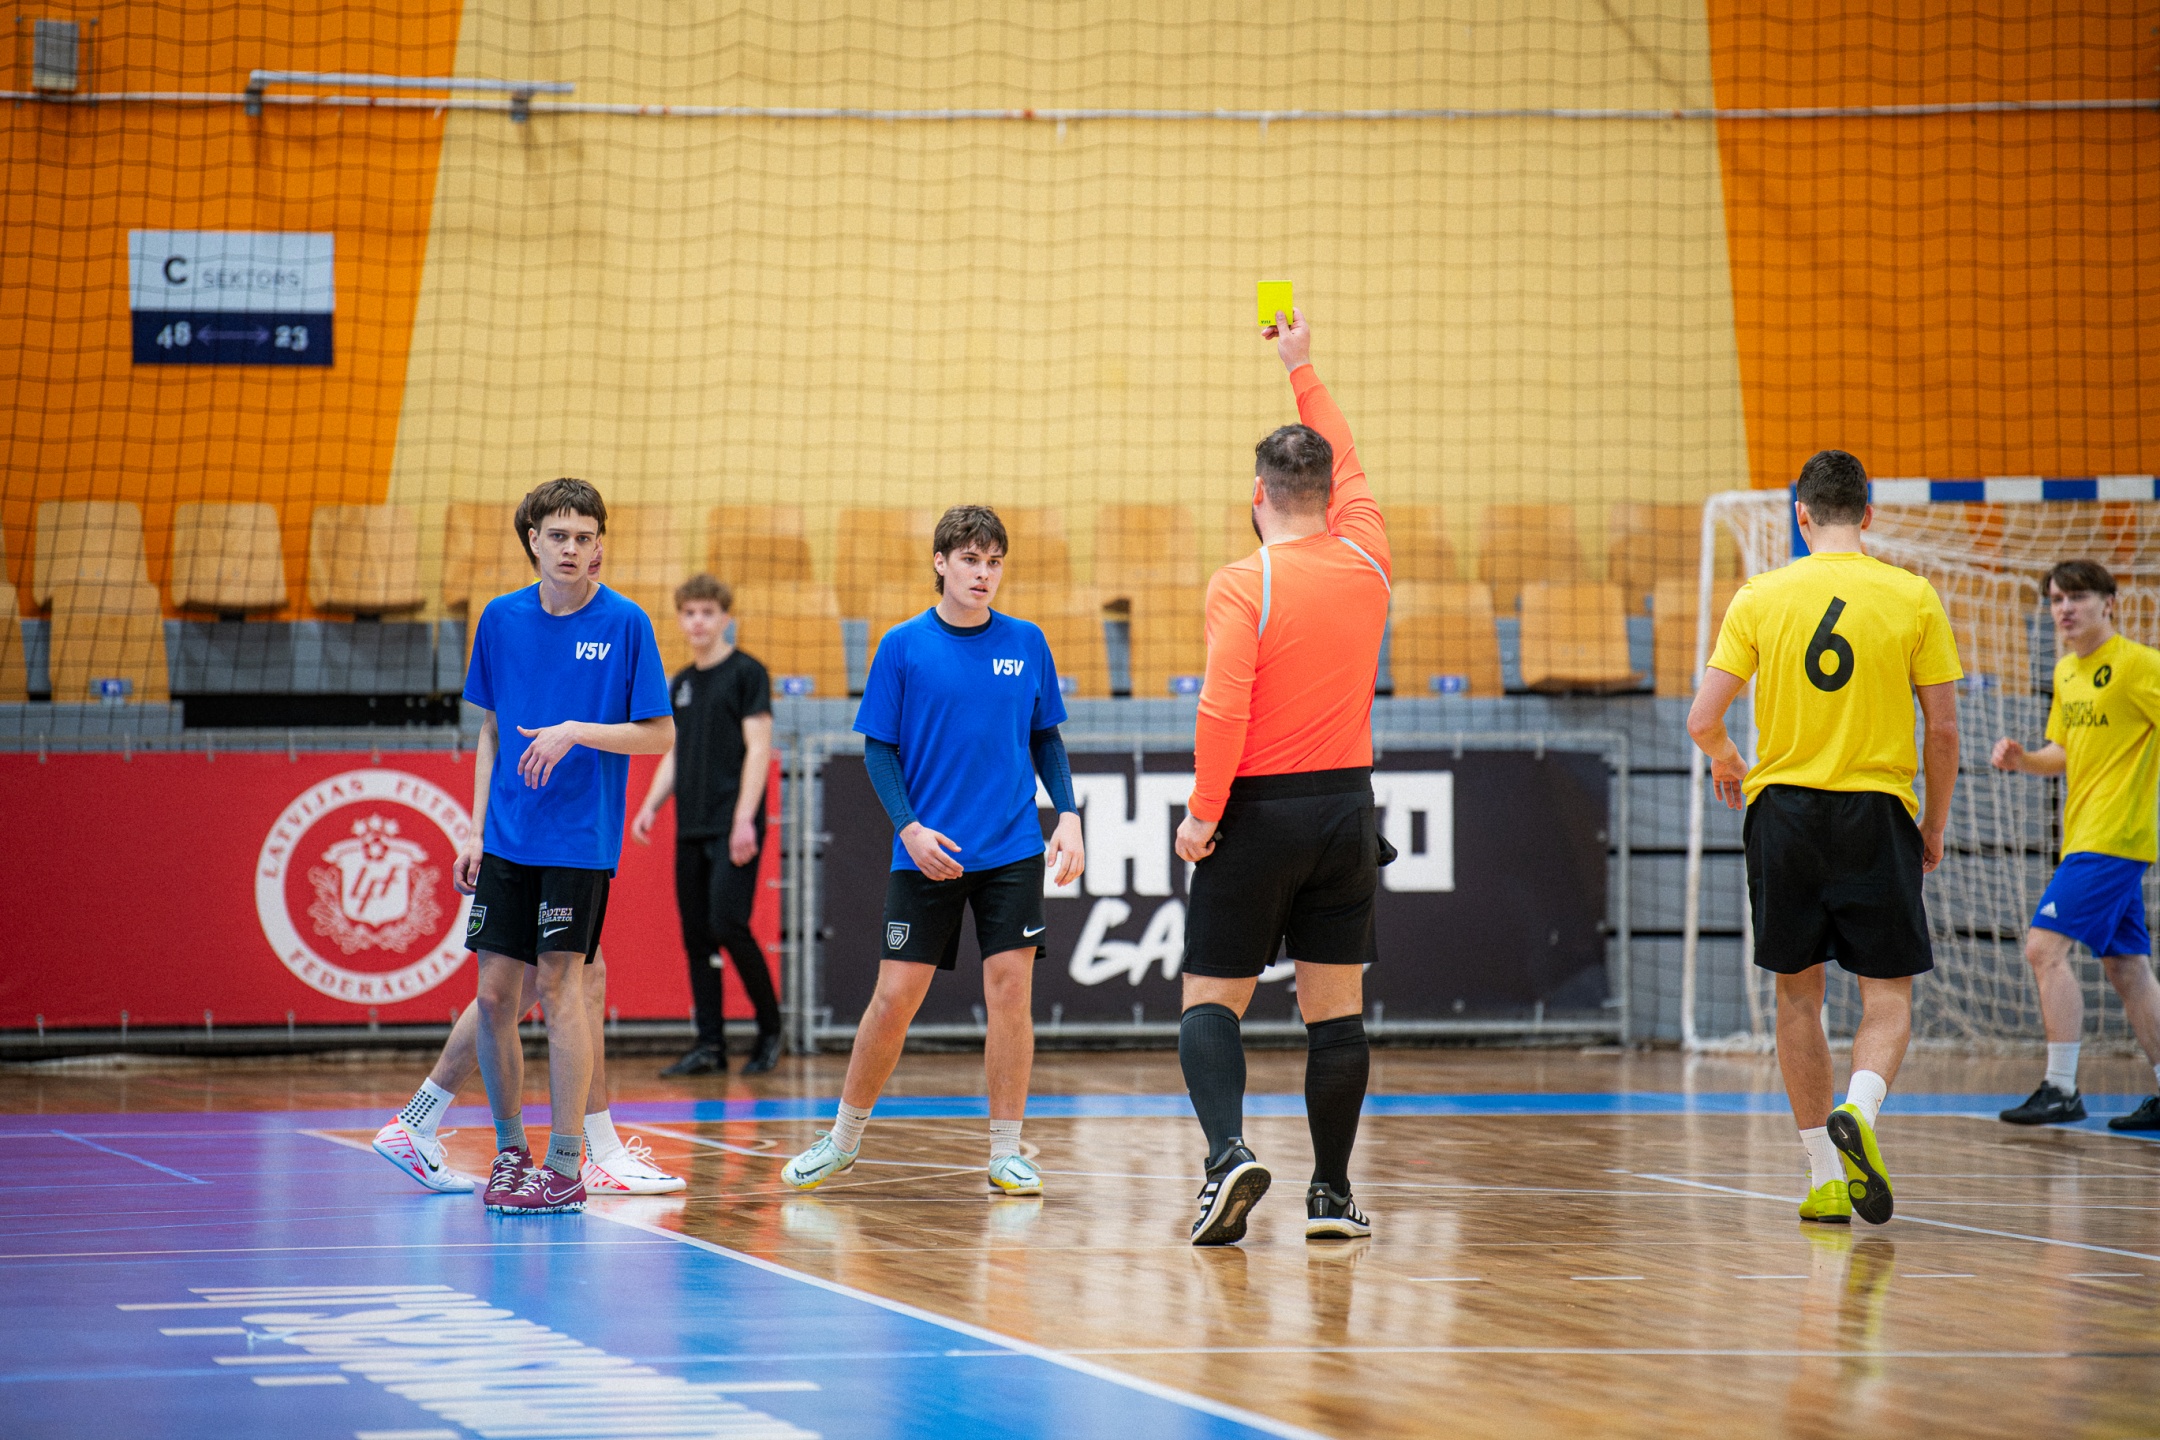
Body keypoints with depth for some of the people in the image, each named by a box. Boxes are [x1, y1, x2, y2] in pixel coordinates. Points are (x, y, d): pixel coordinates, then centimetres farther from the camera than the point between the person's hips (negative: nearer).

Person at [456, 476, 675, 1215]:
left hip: (581, 840, -4)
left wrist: (575, 733, -17)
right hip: (507, 840, 4)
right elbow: (491, 731, 14)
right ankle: (510, 1148, 17)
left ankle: (565, 1166, -3)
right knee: (495, 993, 2)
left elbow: (660, 735, -4)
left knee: (559, 980, -9)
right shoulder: (501, 619, 6)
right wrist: (476, 828, 8)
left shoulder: (624, 622, -5)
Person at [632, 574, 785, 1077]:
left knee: (728, 923, -16)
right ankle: (710, 1044, 5)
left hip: (731, 827, -7)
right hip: (690, 828, 7)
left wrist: (744, 818, -17)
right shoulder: (680, 683, 17)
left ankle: (770, 1027, 1)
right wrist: (651, 806, 7)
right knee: (696, 935, 3)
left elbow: (758, 748, -9)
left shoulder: (746, 672, -3)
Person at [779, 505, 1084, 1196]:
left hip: (1011, 850, 2)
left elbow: (1046, 738, 13)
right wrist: (910, 826, -11)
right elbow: (878, 749, 1)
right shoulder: (904, 646, -2)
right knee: (895, 995, -1)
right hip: (927, 854, -2)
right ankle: (845, 1136, 17)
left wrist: (1067, 814, 0)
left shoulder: (1026, 644, 5)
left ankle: (1006, 1153, 5)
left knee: (1010, 986, -4)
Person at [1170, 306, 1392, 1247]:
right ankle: (1331, 1193, 8)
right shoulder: (1365, 564, 3)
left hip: (1258, 814, -4)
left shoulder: (1243, 585, -11)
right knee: (1335, 1007, 8)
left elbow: (1224, 707, -20)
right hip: (1346, 804, 4)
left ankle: (1229, 1149, -19)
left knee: (1212, 1000, 3)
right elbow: (1347, 467, 22)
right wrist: (1302, 370, 32)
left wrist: (1203, 811, -11)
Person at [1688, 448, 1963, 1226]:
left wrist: (1725, 761, 20)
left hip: (1783, 806, 1)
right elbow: (1944, 730, -1)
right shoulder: (1912, 597, -2)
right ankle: (1857, 1110, -24)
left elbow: (1703, 718, -2)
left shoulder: (1760, 597, -1)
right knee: (1887, 994, 5)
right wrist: (1935, 824, 13)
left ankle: (1825, 1176, 9)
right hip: (1876, 812, -1)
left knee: (1798, 993, 11)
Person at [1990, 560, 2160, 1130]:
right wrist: (2022, 760, 4)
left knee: (2045, 946, -15)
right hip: (2085, 836, 9)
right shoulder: (2066, 672, 14)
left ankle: (2061, 1089, -12)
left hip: (2114, 835, -9)